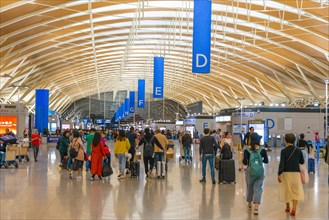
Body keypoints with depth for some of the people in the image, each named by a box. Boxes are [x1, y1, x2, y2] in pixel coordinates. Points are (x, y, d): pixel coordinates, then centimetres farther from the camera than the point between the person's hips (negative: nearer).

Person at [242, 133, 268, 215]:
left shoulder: (247, 151, -10)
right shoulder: (262, 150, -7)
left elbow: (245, 162, -12)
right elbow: (266, 161, 2)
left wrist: (243, 160, 10)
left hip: (250, 172, 0)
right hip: (260, 172, 0)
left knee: (250, 187, 19)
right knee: (258, 188, 1)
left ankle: (249, 203, 39)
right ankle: (256, 207, -12)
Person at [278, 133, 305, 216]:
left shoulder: (284, 151, -9)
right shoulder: (298, 150, -1)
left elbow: (281, 163, -13)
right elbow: (302, 162, 10)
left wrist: (279, 174, -9)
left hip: (286, 173, -1)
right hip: (296, 173, 1)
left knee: (287, 190, 14)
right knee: (296, 191, 3)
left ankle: (287, 207, 29)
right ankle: (294, 209, -11)